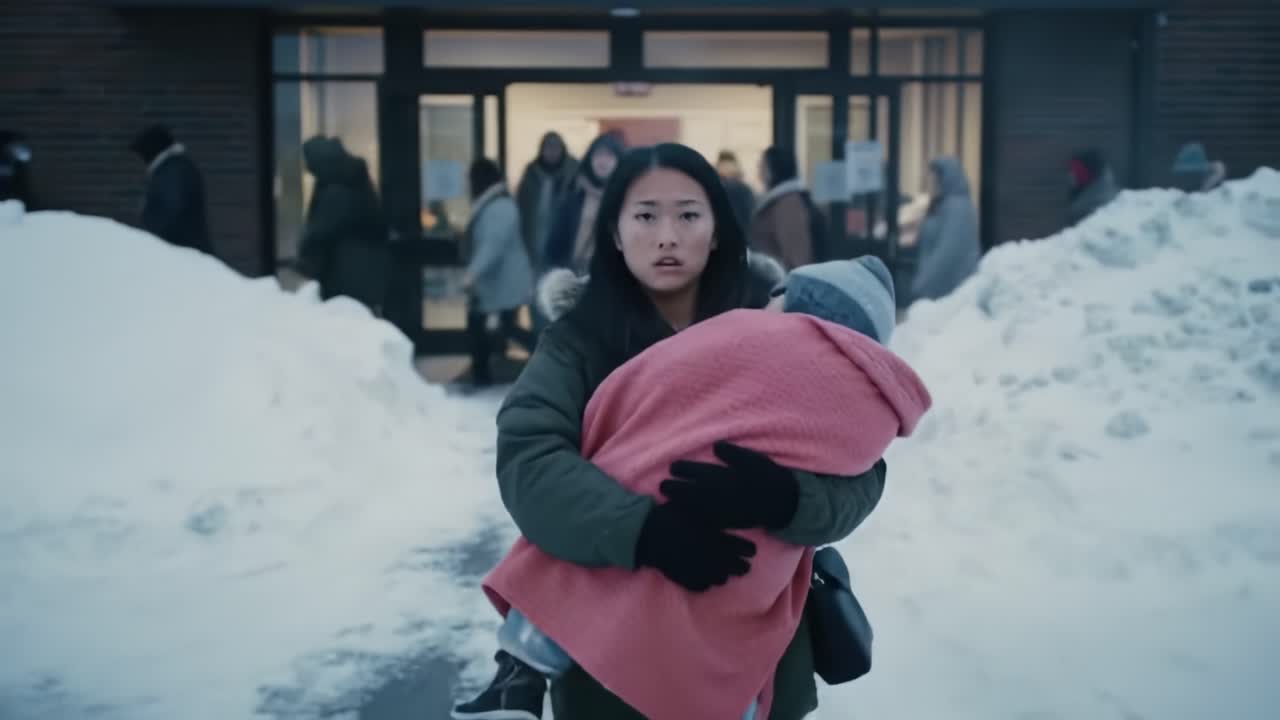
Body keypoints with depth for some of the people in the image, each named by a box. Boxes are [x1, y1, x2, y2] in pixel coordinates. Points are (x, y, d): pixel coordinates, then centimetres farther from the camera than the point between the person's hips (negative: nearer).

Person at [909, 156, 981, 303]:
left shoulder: (958, 207, -15)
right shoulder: (941, 204, 15)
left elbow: (948, 252, -22)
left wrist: (924, 284, -22)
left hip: (951, 287, -9)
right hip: (937, 285, 9)